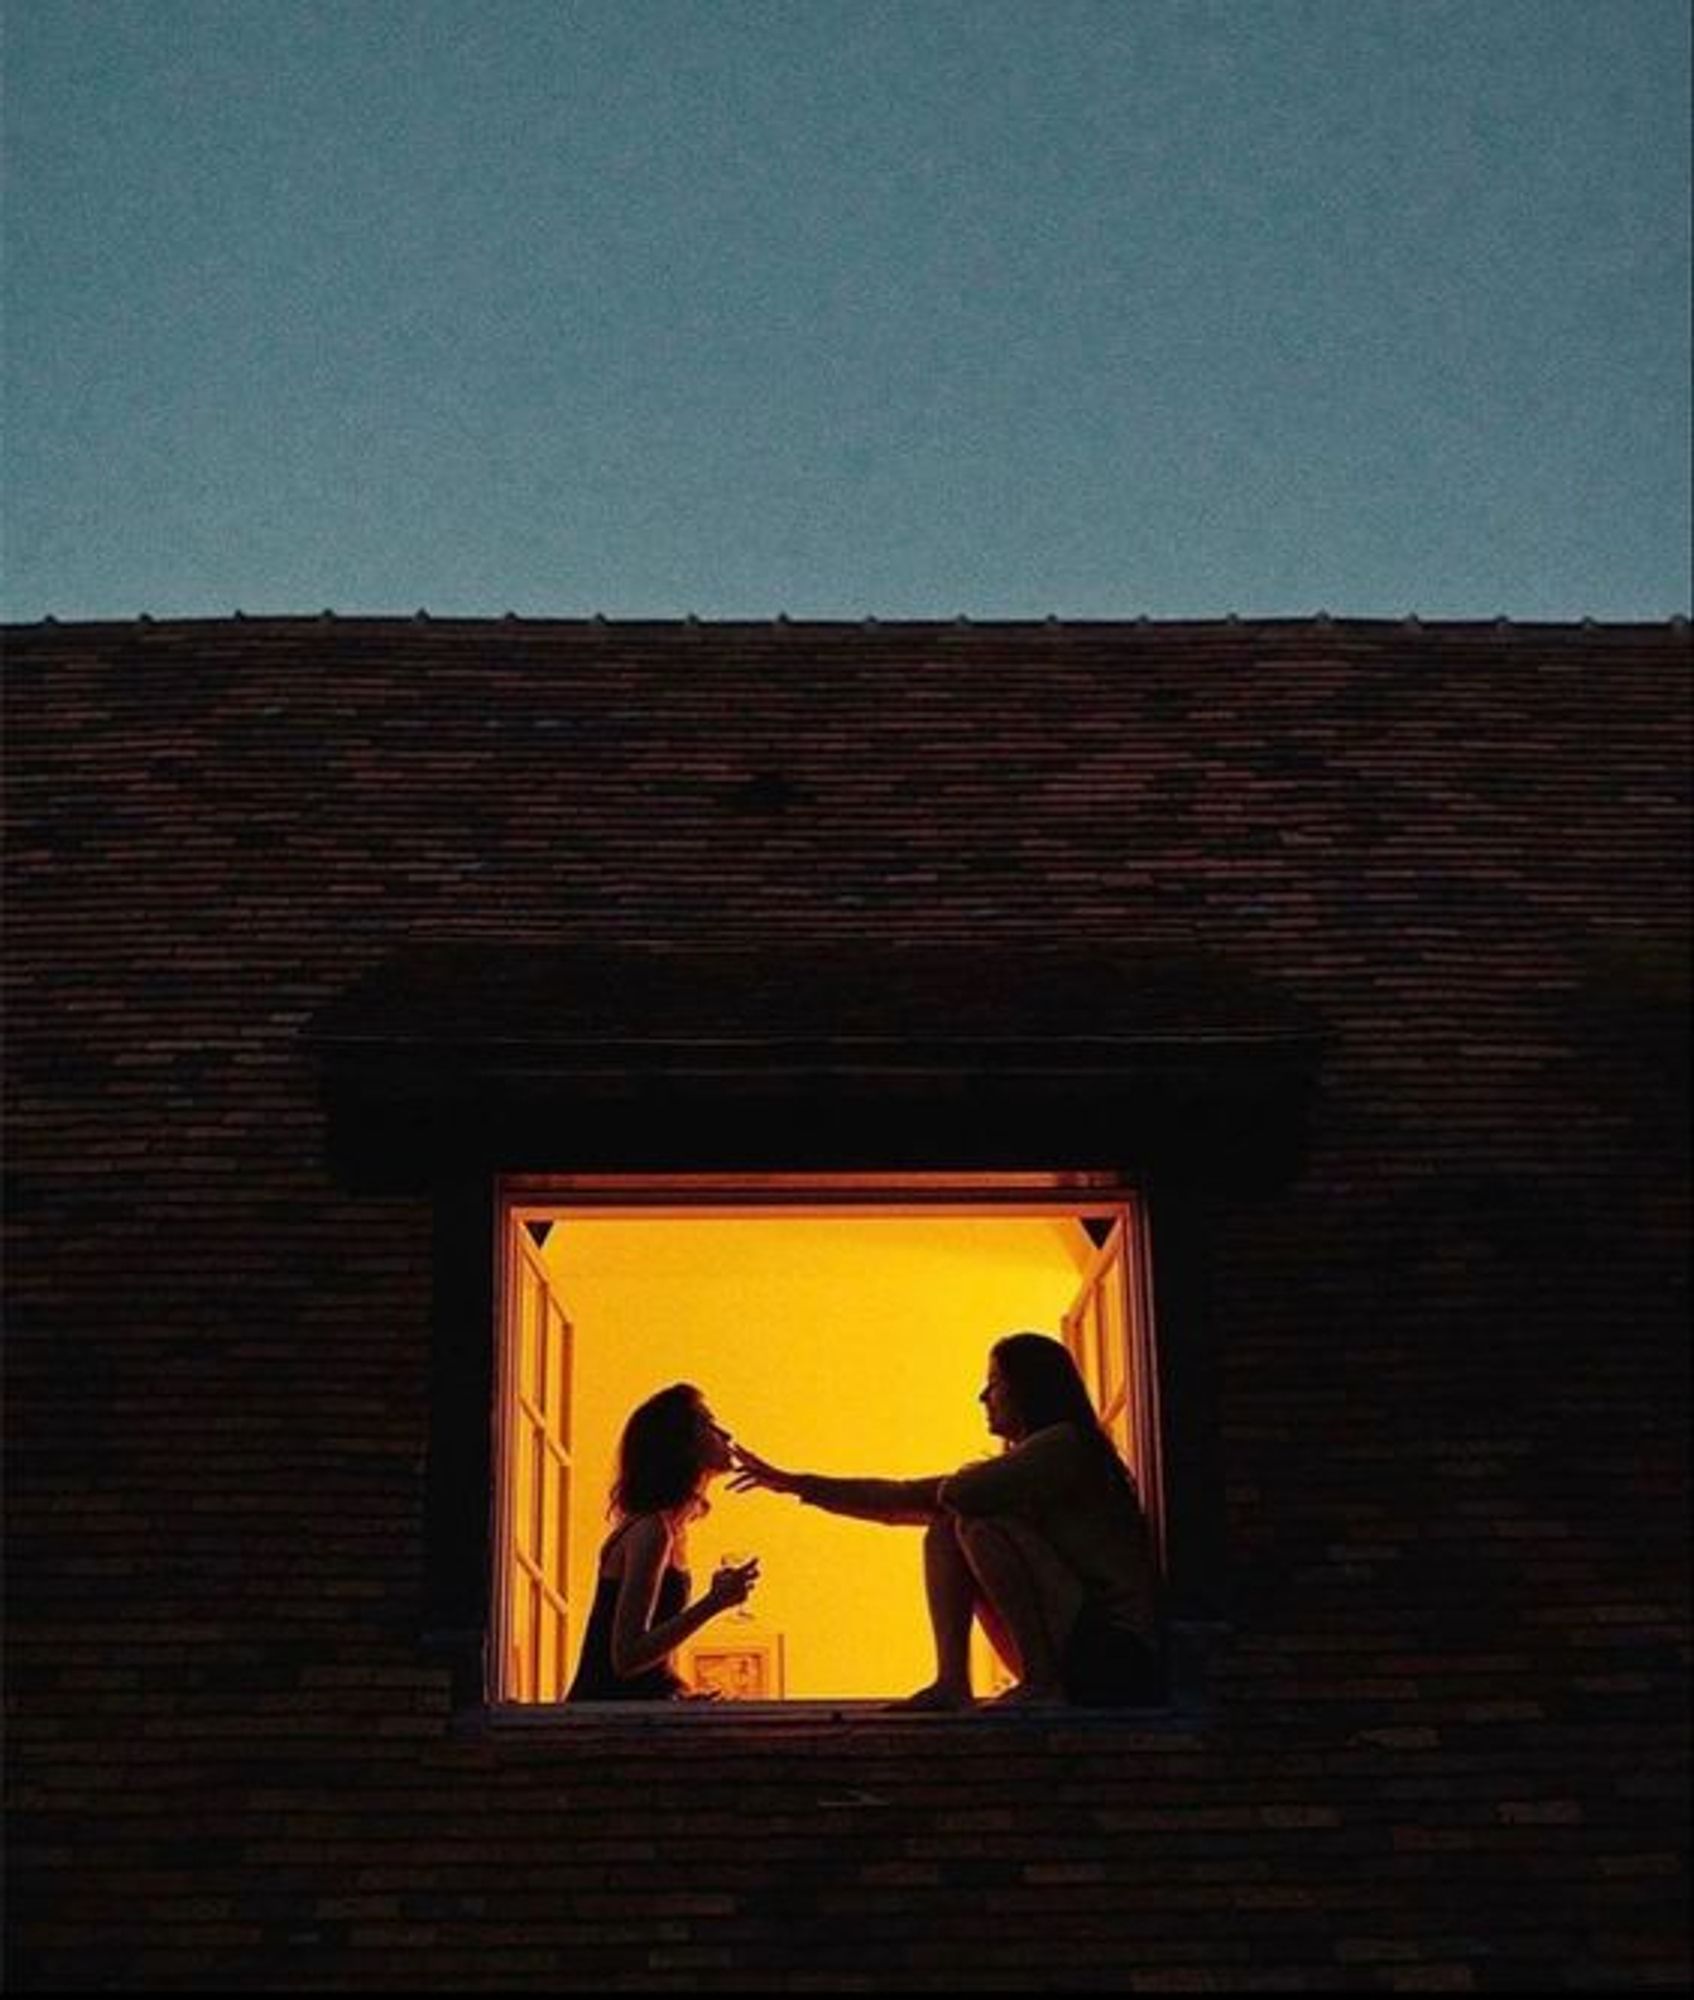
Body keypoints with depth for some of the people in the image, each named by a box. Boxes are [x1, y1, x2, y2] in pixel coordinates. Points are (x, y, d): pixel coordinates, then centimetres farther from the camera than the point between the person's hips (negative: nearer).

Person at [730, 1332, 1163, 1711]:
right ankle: (952, 1683, -4)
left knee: (980, 1522, -20)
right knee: (944, 1529, 7)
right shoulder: (1029, 1464, 18)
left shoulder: (1064, 1443, -10)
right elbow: (902, 1501, 18)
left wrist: (958, 1483, 1)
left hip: (1113, 1653, -9)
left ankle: (1043, 1684, -19)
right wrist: (795, 1484, 17)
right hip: (1067, 1655, 9)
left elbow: (960, 1493, -25)